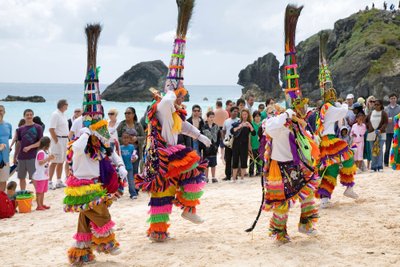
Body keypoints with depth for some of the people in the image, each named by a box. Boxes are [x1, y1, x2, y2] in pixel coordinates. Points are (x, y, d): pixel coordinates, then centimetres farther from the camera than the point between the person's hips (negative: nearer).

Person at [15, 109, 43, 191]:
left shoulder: (38, 128, -1)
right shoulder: (20, 129, 10)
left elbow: (41, 142, -5)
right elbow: (18, 143, 16)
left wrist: (30, 147, -16)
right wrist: (15, 156, 15)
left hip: (33, 157, -4)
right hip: (21, 157, 4)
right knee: (21, 178, 10)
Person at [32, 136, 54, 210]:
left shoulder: (45, 152, 13)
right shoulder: (41, 152, -18)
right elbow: (40, 162, -27)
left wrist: (50, 158, 10)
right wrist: (48, 158, -30)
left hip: (45, 175, 10)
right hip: (40, 176, -10)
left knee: (43, 191, 15)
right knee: (39, 191, -3)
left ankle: (42, 204, 23)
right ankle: (39, 206, 1)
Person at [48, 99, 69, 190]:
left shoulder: (63, 114, 15)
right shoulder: (55, 114, -13)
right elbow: (51, 129, -18)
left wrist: (67, 140, 12)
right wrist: (56, 141, -18)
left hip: (65, 140, 9)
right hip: (58, 139, -9)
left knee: (61, 162, 13)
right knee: (54, 162, -7)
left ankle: (59, 182, 20)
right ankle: (50, 182, -2)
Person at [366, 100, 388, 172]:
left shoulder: (383, 113, 0)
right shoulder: (371, 113, 10)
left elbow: (386, 123, -7)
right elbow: (366, 121, 18)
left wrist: (380, 130, -19)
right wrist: (368, 128, 6)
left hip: (381, 134, -3)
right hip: (371, 134, 3)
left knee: (380, 150, -7)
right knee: (373, 151, 4)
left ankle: (380, 166, -3)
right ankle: (373, 167, 9)